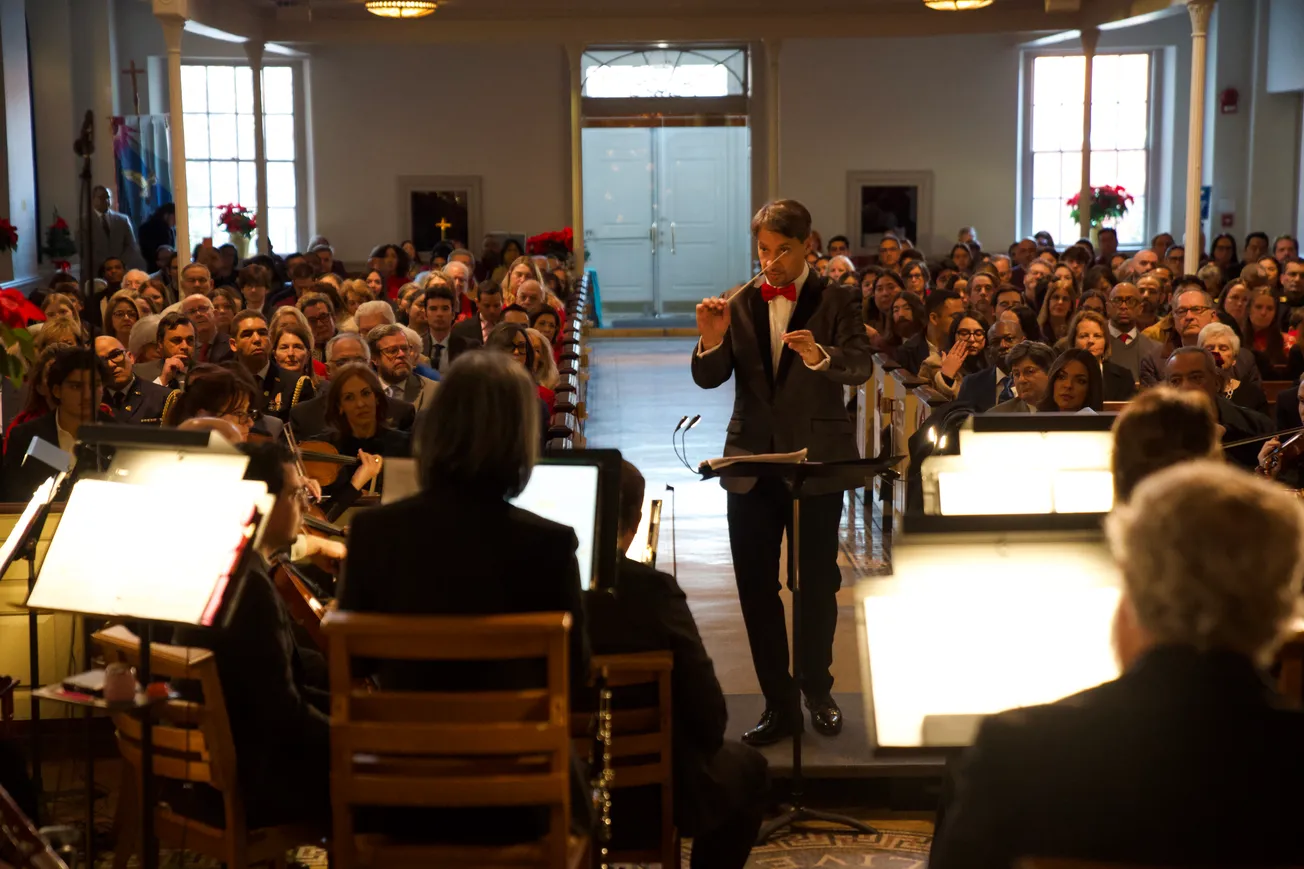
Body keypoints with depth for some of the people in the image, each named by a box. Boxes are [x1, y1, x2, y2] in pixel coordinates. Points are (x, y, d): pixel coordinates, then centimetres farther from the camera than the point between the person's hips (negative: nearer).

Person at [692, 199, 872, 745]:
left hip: (817, 460, -3)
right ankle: (779, 705, 13)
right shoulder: (742, 305, 6)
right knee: (756, 586, 3)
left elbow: (861, 367, -16)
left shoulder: (832, 301, -3)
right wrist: (711, 341, -21)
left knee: (818, 582, 9)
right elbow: (708, 378, 0)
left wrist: (820, 356, -36)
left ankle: (817, 692, 28)